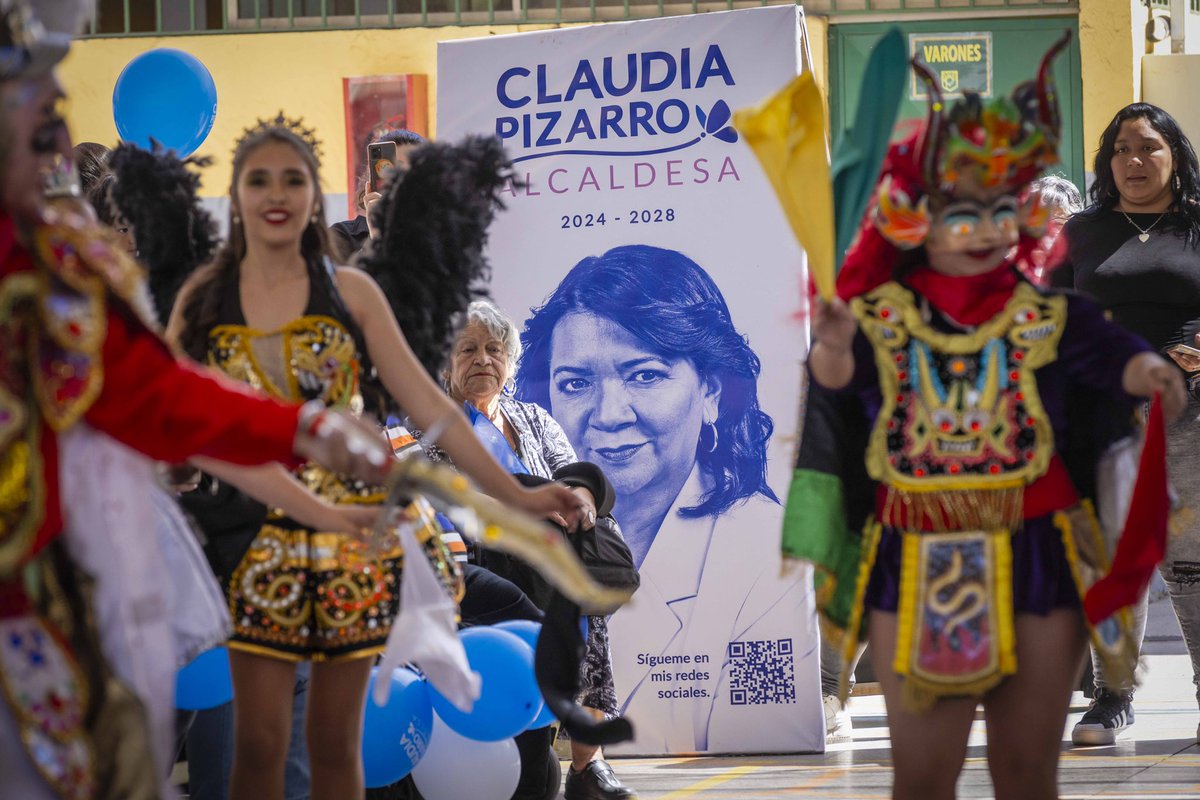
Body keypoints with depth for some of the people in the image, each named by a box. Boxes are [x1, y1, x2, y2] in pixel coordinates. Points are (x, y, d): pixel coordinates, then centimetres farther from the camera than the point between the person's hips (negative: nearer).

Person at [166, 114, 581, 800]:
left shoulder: (350, 293, 3)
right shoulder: (202, 300, 4)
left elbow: (428, 404, 1)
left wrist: (514, 494, -5)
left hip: (352, 527, 0)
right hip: (262, 530, 0)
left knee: (337, 741, 3)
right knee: (260, 741, -5)